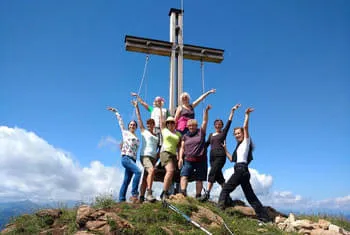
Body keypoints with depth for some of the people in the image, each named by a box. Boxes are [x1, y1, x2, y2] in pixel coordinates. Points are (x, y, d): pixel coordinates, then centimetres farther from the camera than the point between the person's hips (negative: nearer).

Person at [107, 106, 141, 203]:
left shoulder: (137, 139, 21)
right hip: (126, 158, -6)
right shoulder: (125, 132, 10)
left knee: (126, 181, 4)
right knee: (138, 171, -27)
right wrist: (115, 111, 25)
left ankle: (121, 200, 7)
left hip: (133, 160, 6)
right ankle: (134, 194, -26)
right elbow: (120, 121, 17)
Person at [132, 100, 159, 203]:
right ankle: (149, 193, -33)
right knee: (151, 170, -28)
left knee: (145, 178, 1)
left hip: (153, 157, 5)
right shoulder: (144, 131, 10)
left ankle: (141, 197, 0)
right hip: (145, 155, -5)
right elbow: (139, 118, 8)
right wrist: (136, 107, 8)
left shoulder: (156, 136, 21)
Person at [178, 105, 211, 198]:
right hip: (188, 160, 1)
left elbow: (205, 121, -2)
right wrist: (180, 158, -2)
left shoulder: (201, 132, 6)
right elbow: (182, 148, 10)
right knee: (184, 175, -17)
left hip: (200, 160, -1)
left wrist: (206, 111, -13)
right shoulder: (185, 136, 12)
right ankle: (183, 192, -25)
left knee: (199, 179, 4)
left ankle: (198, 196, 12)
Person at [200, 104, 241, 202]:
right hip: (212, 156, 5)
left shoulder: (223, 132, 11)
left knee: (212, 173, -20)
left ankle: (207, 193, -27)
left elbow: (229, 122, 4)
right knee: (218, 176, 3)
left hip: (220, 156, -5)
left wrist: (232, 111, -1)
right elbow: (206, 144, 22)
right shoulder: (211, 135, 22)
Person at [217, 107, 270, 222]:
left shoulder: (246, 142, 5)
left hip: (241, 169, -9)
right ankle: (264, 216, 9)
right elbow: (232, 159, 27)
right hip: (242, 170, 9)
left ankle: (220, 207, -17)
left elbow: (245, 127, -8)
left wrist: (247, 114, -9)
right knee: (250, 196, 8)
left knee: (225, 188, -11)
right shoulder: (239, 146, 26)